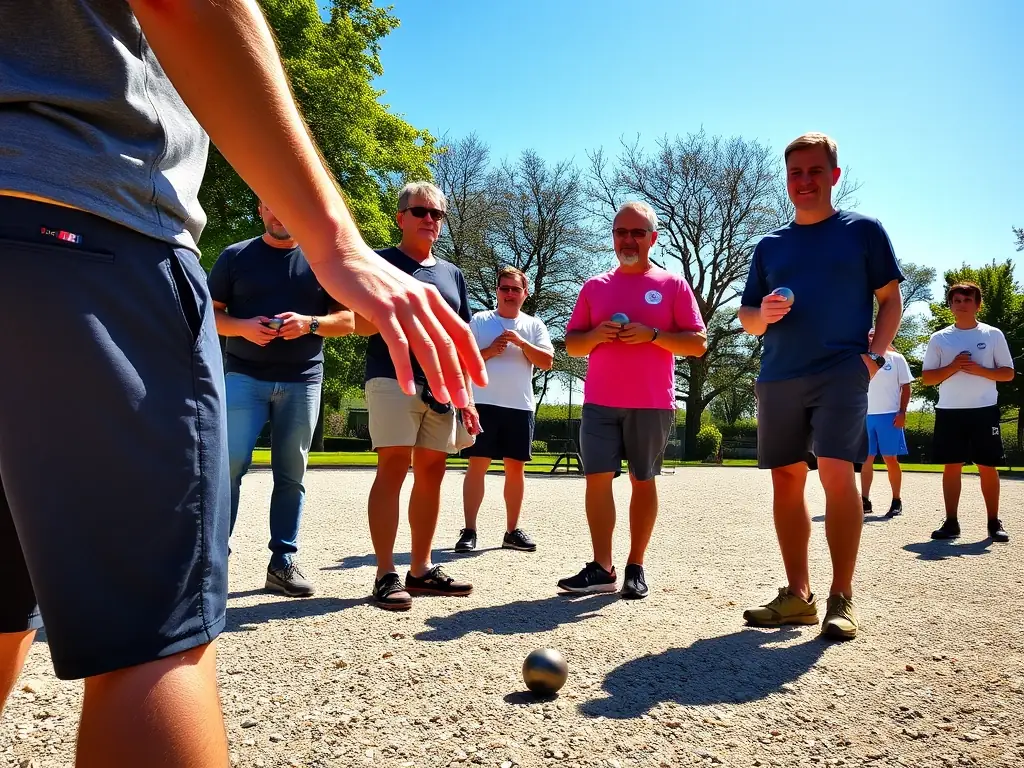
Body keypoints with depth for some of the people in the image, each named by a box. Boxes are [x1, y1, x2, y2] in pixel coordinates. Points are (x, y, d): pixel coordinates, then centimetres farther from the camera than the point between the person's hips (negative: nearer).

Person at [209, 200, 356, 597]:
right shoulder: (235, 256, 9)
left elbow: (347, 320, 8)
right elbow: (209, 313, 8)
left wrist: (310, 323, -12)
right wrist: (243, 327, -12)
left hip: (302, 381, 1)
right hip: (244, 375, -1)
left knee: (291, 475, 3)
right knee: (230, 464, -10)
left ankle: (283, 562, 10)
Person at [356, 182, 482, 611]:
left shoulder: (452, 273, 20)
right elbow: (359, 324, -3)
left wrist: (467, 397, 13)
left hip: (442, 386, 6)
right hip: (393, 379, -5)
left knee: (431, 473, 5)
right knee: (393, 468, -11)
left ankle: (420, 569, 14)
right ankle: (386, 574, -6)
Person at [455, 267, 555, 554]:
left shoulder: (534, 325, 11)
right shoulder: (479, 320, 6)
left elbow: (547, 361, 0)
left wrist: (521, 342, -14)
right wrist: (489, 351, -13)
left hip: (521, 406, 2)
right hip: (484, 403, -2)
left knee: (516, 467, 7)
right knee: (477, 465, -5)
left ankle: (512, 531, 16)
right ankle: (469, 531, 0)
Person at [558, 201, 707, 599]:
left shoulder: (673, 285, 4)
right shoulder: (595, 286, 12)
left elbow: (698, 343, 0)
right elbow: (571, 344, 13)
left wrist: (652, 334, -15)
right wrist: (596, 334, -8)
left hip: (652, 403, -2)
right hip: (600, 401, 2)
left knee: (643, 480, 5)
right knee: (597, 477, -4)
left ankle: (635, 567, 13)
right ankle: (602, 568, 2)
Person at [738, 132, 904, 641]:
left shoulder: (862, 230, 8)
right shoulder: (770, 245, 16)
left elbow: (890, 299, 6)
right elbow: (747, 319, 17)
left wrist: (875, 353, -8)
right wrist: (764, 314, -6)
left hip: (841, 372, -4)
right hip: (777, 378, 4)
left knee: (836, 472, -15)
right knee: (786, 479, 4)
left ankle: (841, 599, -4)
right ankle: (797, 595, 13)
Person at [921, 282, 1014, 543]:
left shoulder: (993, 335, 5)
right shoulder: (939, 338, 7)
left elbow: (1008, 373, 4)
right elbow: (926, 378, 5)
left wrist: (979, 370, -13)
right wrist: (952, 367, -12)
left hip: (984, 410, -1)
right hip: (950, 411, 1)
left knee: (988, 467, 2)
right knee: (951, 467, 2)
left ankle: (994, 523, 12)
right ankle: (951, 522, 7)